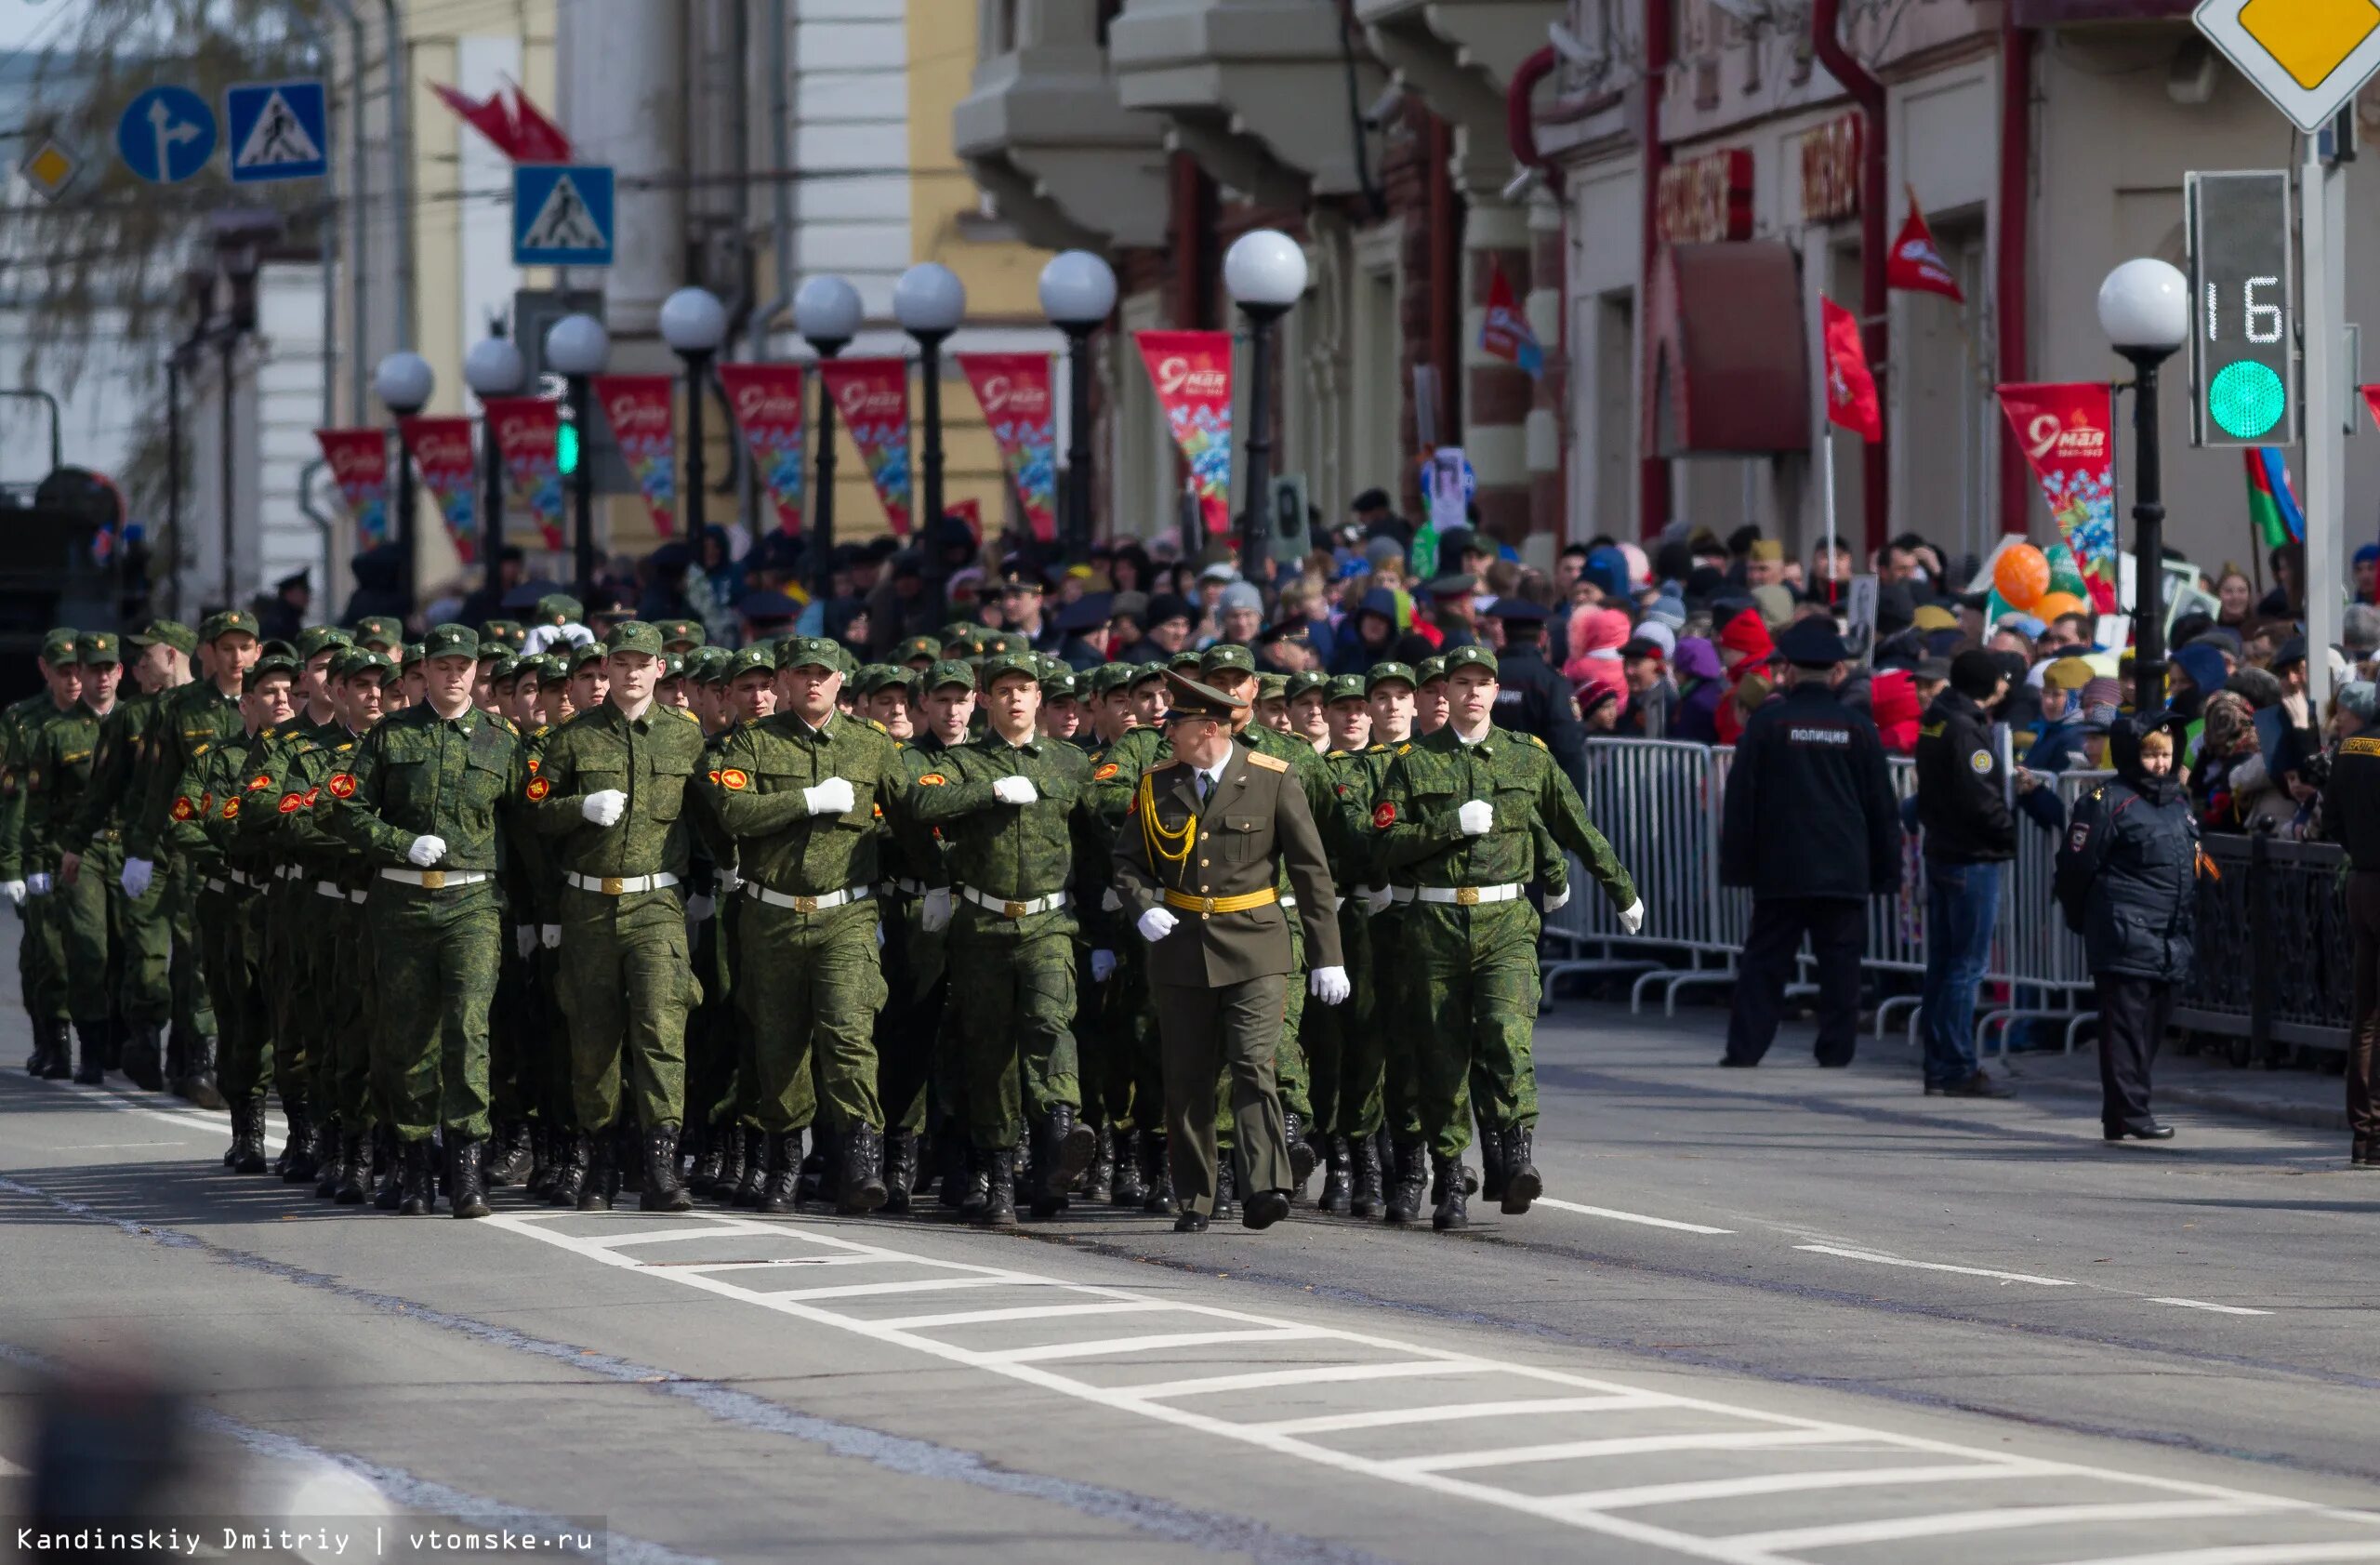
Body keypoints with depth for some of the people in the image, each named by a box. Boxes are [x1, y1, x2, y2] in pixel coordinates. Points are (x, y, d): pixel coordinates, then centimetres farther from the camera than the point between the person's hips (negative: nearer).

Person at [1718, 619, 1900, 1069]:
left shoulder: (1767, 723, -3)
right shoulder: (1858, 728, 2)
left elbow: (1741, 797, -2)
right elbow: (1882, 808, 7)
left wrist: (1736, 863, 5)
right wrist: (1887, 872, 14)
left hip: (1779, 868, -1)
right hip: (1845, 872, 1)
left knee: (1765, 961, 3)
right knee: (1839, 964, 4)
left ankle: (1745, 1048, 0)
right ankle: (1836, 1047, 1)